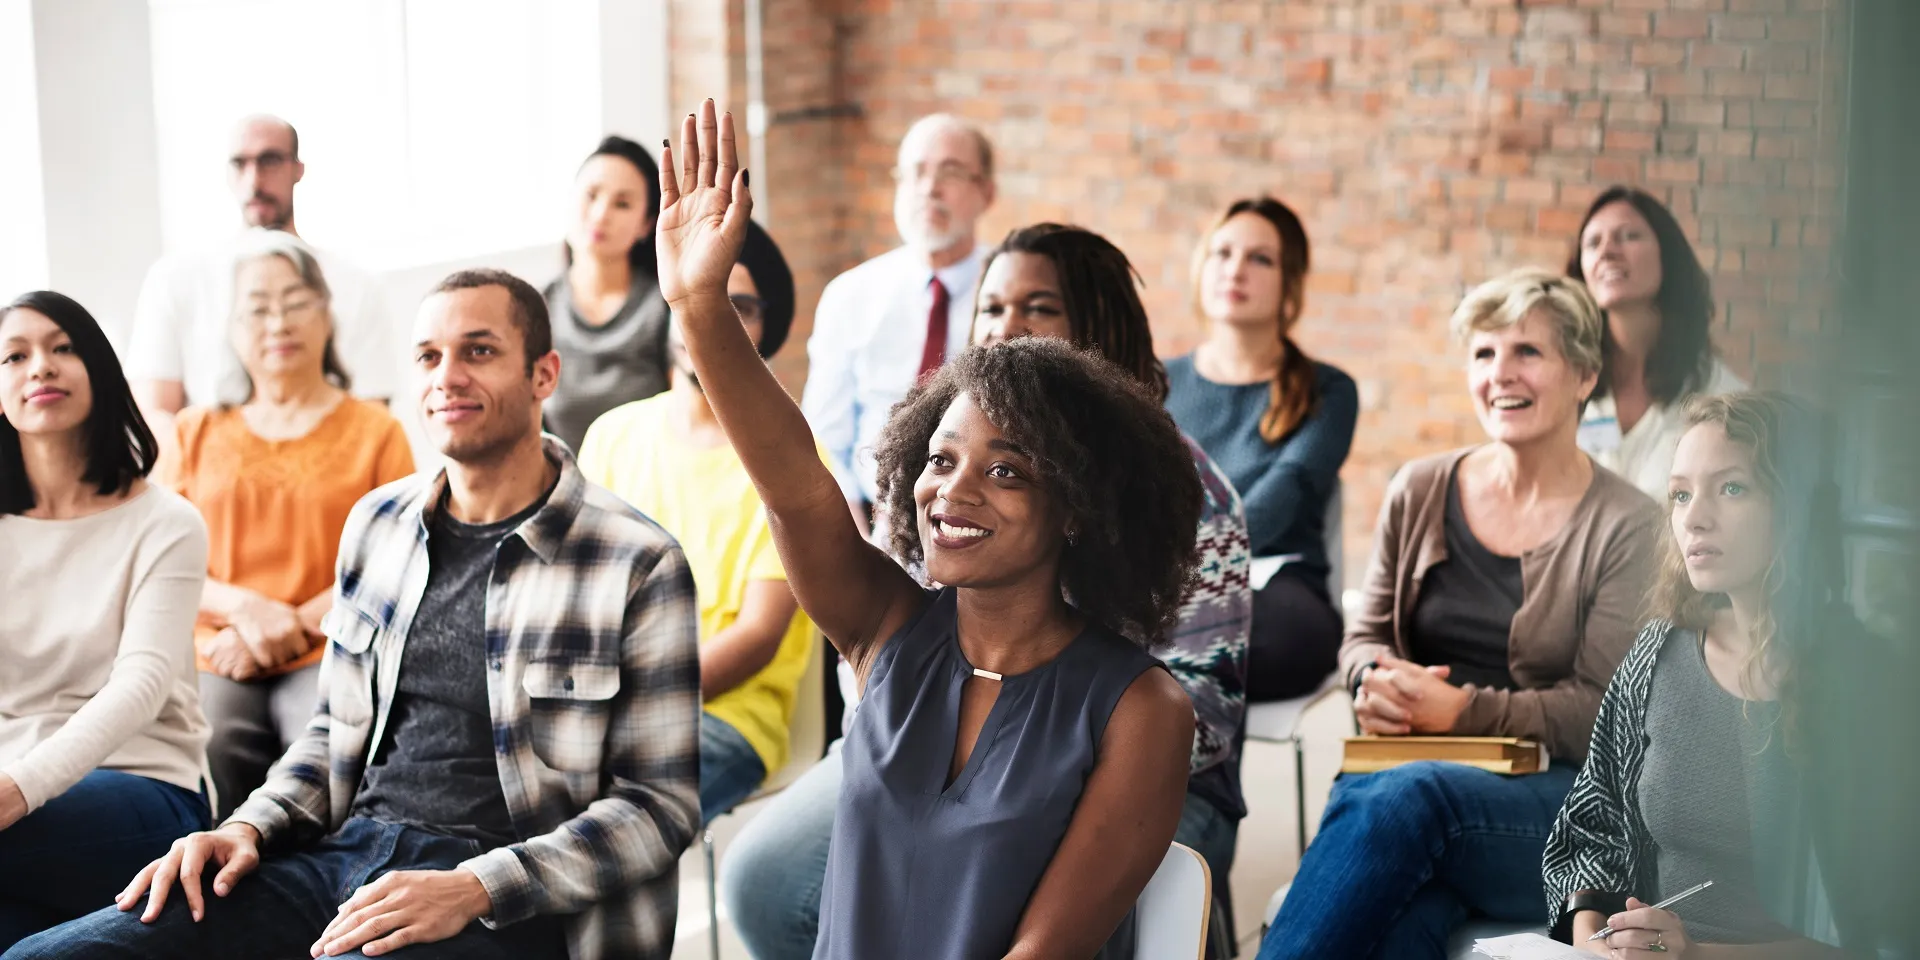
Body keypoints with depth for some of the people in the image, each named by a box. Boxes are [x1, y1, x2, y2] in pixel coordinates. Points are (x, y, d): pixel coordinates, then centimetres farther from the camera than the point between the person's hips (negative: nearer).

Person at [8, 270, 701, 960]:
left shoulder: (639, 565, -5)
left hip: (500, 904, -6)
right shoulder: (377, 523, 14)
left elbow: (661, 802, -6)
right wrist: (251, 828, 4)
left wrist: (473, 888, -17)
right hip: (343, 854, 6)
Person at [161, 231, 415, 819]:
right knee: (211, 751, -31)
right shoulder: (196, 433, 20)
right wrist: (244, 608, -7)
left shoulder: (373, 430, 13)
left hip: (330, 655, -1)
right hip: (216, 661, 1)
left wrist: (294, 627, -9)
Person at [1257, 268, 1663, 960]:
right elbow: (1366, 637, 19)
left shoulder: (1626, 527, 0)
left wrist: (1460, 709, -15)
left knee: (1398, 799, -38)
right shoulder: (1419, 492, 12)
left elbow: (1598, 713, -4)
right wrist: (1378, 679, -5)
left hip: (1558, 804, -2)